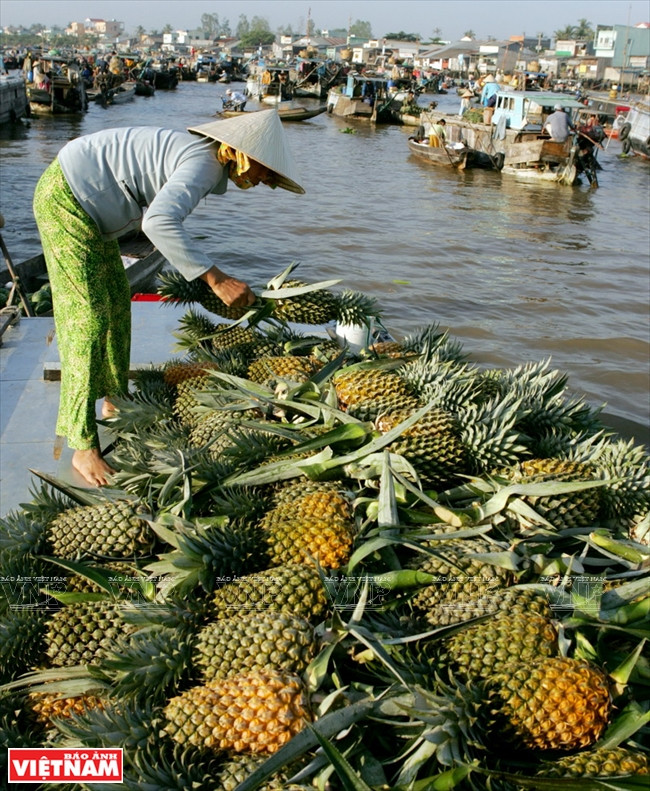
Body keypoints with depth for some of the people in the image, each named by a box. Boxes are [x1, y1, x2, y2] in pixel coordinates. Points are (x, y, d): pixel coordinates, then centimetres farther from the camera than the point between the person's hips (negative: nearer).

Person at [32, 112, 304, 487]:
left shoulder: (200, 152, 9)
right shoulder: (205, 163, -22)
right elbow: (159, 222, -39)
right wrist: (215, 278, -38)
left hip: (85, 203, 11)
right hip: (64, 199, -11)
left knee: (116, 298, 20)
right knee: (88, 316, -11)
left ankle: (115, 400, 38)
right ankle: (84, 447, -6)